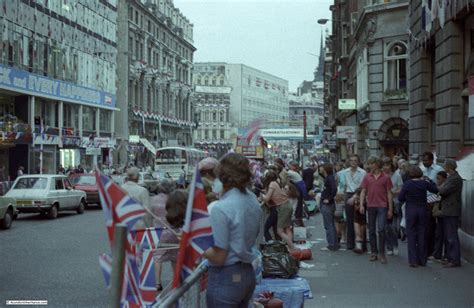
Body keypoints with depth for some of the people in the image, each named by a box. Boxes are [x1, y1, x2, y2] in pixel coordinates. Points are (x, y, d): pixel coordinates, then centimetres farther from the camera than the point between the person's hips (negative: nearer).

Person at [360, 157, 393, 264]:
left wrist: (390, 209, 0)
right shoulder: (367, 177, 7)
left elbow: (389, 194, 3)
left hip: (382, 206, -3)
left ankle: (382, 253, -3)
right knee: (371, 230, 8)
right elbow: (363, 191, 8)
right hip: (371, 206, 3)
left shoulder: (385, 178, 0)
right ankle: (373, 253, 17)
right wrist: (361, 205, -4)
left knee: (381, 229, -11)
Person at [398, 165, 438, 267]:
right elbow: (435, 190, 10)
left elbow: (400, 198, -6)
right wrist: (429, 180, 20)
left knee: (411, 236, 4)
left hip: (411, 211, -2)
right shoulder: (424, 183, -5)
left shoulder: (407, 184, -11)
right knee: (422, 235, 10)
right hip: (422, 210, 2)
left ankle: (413, 261, 2)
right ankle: (422, 260, 15)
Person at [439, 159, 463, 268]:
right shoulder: (451, 177, 14)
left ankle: (455, 260, -1)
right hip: (447, 211, 10)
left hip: (452, 212, -10)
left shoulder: (456, 179, -18)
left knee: (452, 237, -6)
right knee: (448, 237, 14)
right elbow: (443, 191, 15)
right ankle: (450, 258, 21)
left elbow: (442, 191, -21)